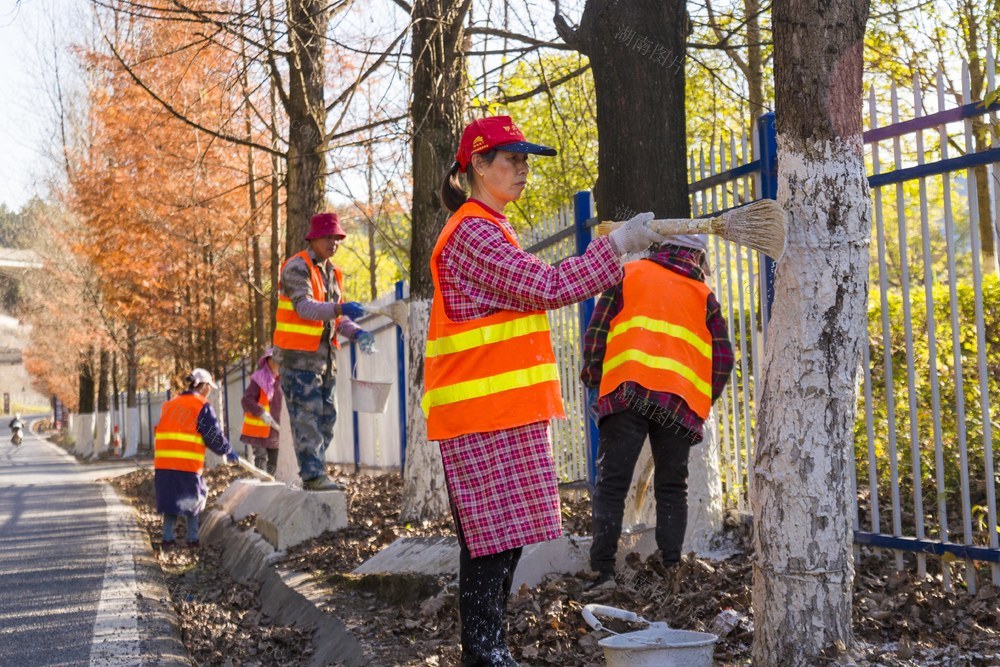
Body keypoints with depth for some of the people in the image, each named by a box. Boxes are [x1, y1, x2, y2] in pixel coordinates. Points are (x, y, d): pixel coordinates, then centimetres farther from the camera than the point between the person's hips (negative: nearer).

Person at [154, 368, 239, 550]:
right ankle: (192, 539, 11)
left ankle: (167, 538, 7)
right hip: (187, 466, -5)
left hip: (163, 463, 5)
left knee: (170, 499, 12)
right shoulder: (202, 406, -3)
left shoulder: (169, 405, 17)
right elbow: (214, 436, -3)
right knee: (193, 500, 9)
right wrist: (228, 451, 12)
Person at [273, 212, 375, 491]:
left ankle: (314, 471, 16)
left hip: (324, 353, 9)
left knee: (326, 415, 9)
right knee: (307, 414, -10)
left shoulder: (333, 273, 17)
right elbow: (304, 306, -25)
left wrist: (355, 332, -1)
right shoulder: (297, 267, -10)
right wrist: (339, 309, -39)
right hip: (299, 354, -9)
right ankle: (313, 475, -10)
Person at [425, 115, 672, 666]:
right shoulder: (472, 232, -12)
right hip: (484, 414, -10)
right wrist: (618, 244, -14)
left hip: (506, 412, 10)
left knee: (502, 537, 10)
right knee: (493, 538, -8)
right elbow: (546, 288, -18)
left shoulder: (486, 229, 22)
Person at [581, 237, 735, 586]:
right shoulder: (703, 295, 17)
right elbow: (723, 358, 14)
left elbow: (596, 331, 8)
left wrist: (594, 383, 15)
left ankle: (603, 572, -7)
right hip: (680, 400, 1)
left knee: (611, 483, -1)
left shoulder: (628, 274, 14)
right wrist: (705, 401, 25)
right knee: (672, 488, 11)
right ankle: (671, 568, 6)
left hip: (625, 392, -1)